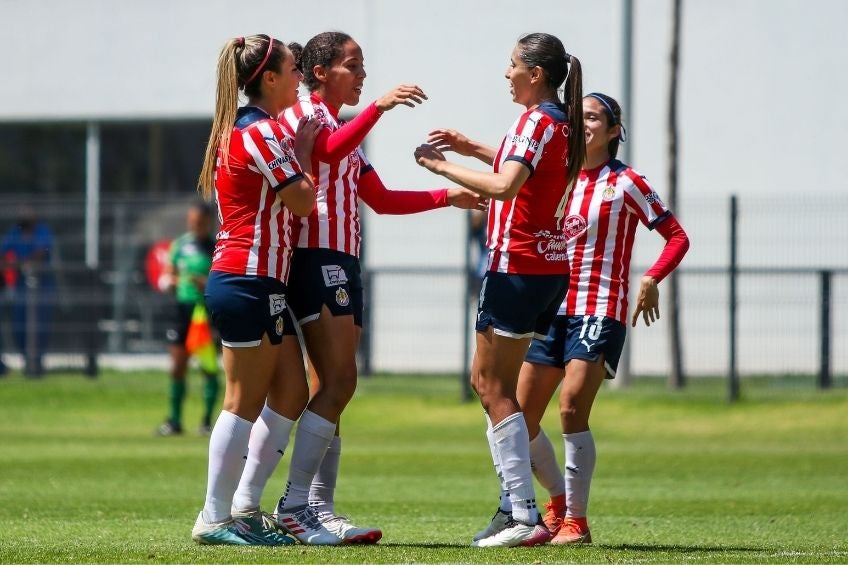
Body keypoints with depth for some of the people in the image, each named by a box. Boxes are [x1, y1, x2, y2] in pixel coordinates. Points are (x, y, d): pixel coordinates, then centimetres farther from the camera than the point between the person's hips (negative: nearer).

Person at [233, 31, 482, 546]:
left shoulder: (344, 131, 24)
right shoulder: (302, 114, -5)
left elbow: (381, 199, 29)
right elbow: (327, 151, -27)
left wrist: (448, 197, 25)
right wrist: (379, 107, -33)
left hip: (343, 263, 10)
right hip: (316, 260, -10)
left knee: (334, 388, 6)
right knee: (338, 383, -15)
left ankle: (320, 511, 5)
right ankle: (294, 504, -16)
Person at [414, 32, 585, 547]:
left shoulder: (536, 121, -14)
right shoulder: (563, 123, 14)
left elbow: (503, 185, -28)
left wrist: (443, 166, -18)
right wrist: (471, 147, 25)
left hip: (518, 267, -10)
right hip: (552, 267, 10)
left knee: (493, 385, -6)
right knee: (490, 380, 17)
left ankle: (526, 518, -11)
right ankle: (516, 503, 17)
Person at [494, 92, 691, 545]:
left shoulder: (624, 183, -3)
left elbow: (677, 236, -3)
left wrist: (651, 280, -18)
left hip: (600, 312, -6)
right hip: (555, 310, 6)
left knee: (572, 409, -21)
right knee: (521, 418, 3)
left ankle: (576, 520, -11)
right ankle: (559, 501, 25)